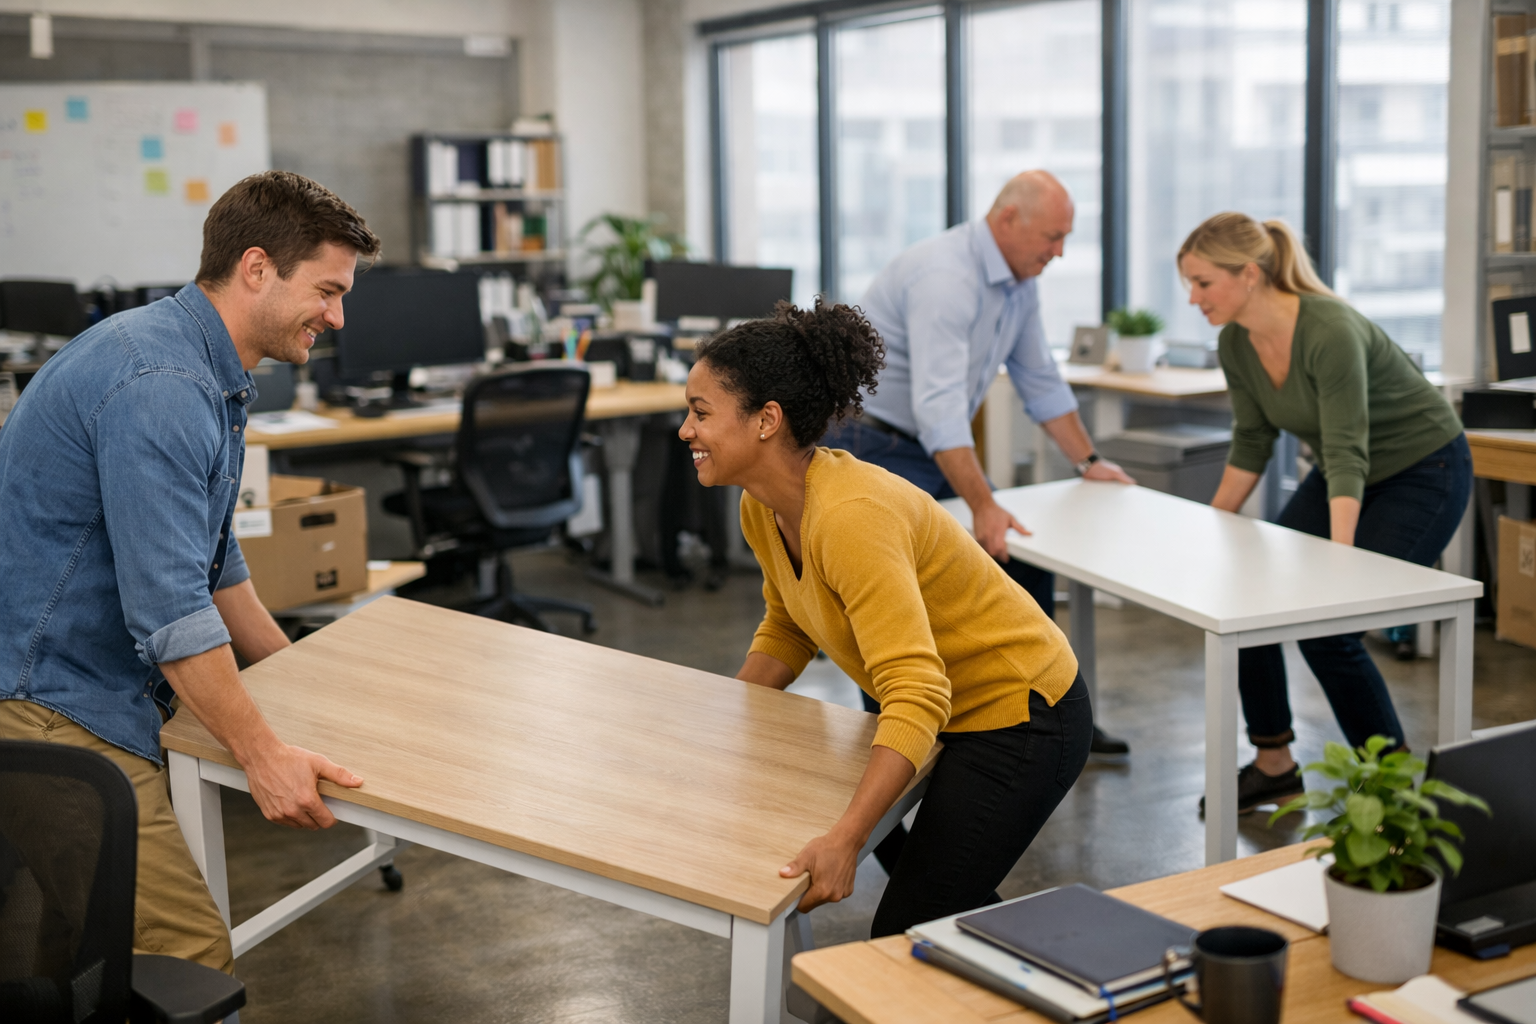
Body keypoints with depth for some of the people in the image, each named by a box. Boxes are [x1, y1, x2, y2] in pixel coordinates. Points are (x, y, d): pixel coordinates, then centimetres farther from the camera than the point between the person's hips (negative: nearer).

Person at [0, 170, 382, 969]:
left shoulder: (209, 377, 13)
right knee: (191, 963, -9)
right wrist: (261, 752, -22)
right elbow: (170, 604, -26)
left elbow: (212, 563, 23)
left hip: (104, 694, 10)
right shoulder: (158, 387, -22)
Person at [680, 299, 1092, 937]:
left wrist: (845, 840, -46)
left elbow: (918, 694, -38)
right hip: (960, 711, 9)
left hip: (1021, 721, -9)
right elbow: (786, 628, 13)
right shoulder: (762, 509, -5)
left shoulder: (852, 518, -33)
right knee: (947, 904, 22)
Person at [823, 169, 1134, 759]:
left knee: (1022, 554, 10)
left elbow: (1040, 382, 16)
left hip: (939, 447, 10)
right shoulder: (946, 278, -28)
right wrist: (983, 507, -41)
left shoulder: (1019, 282, 4)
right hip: (875, 441, -10)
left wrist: (1089, 462, 14)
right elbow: (939, 404, -37)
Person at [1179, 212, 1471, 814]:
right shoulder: (1237, 343, -8)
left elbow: (1346, 455, -37)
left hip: (1423, 473, -8)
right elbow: (1252, 442, 4)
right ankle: (1274, 768, 11)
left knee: (1327, 627, -15)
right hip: (1349, 473, 8)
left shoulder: (1330, 332, -32)